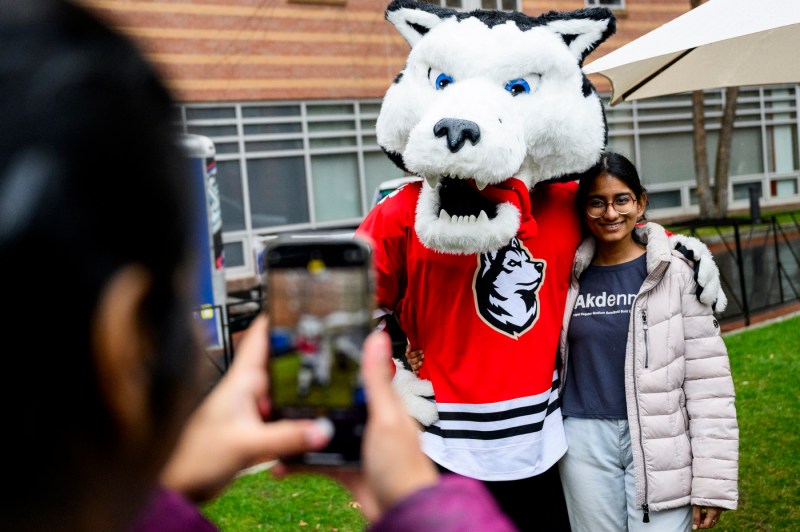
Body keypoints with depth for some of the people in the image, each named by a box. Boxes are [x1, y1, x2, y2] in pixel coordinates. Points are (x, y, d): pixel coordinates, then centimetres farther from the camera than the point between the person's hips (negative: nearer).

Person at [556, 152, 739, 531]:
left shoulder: (675, 272, -4)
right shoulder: (567, 277, 4)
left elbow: (708, 380, -5)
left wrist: (712, 479, -7)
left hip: (659, 443, -2)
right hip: (584, 443, 2)